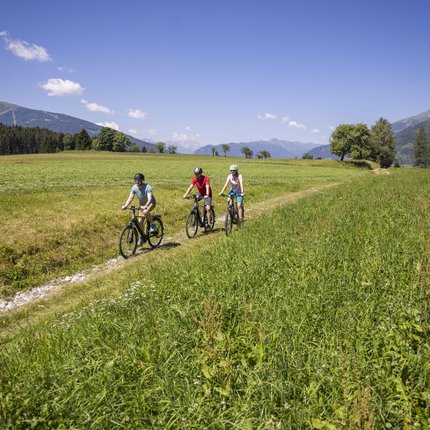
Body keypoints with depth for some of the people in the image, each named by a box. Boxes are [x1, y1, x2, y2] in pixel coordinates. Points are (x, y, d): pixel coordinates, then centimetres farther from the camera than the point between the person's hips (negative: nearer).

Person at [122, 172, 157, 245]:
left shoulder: (147, 187, -29)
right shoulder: (134, 188, -14)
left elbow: (150, 198, -39)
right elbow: (130, 198, -19)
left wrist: (145, 206, -56)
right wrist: (125, 205, -36)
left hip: (151, 203, -5)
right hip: (142, 204, 5)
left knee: (145, 212, -37)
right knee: (140, 221, -1)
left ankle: (152, 225, -14)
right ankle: (142, 237, 17)